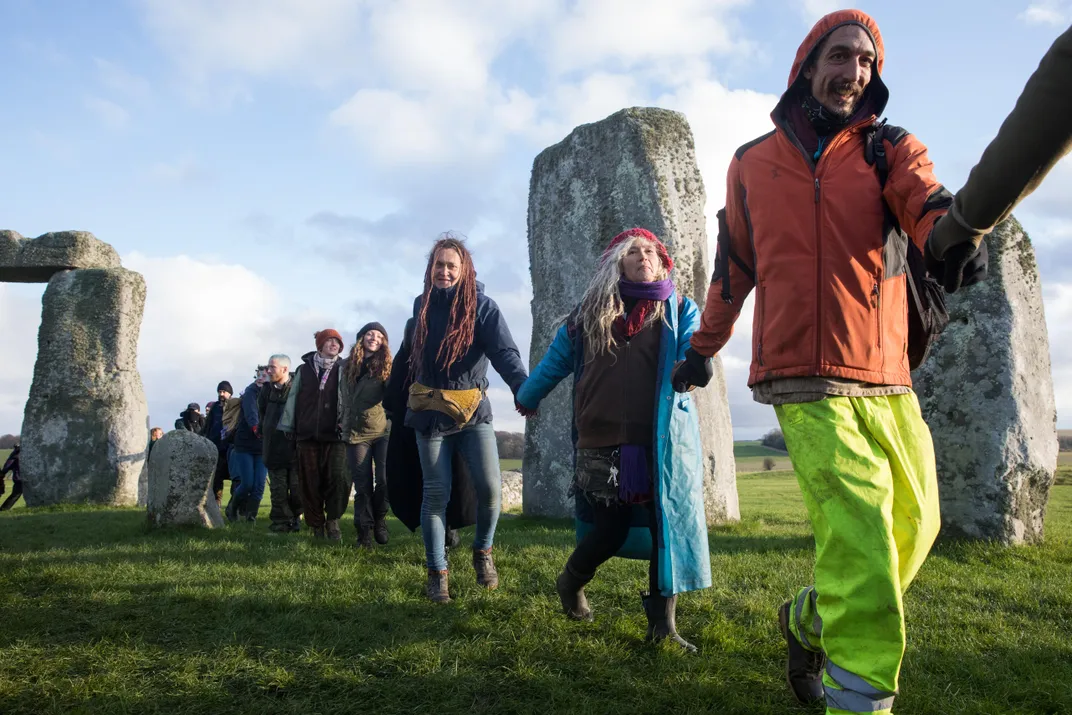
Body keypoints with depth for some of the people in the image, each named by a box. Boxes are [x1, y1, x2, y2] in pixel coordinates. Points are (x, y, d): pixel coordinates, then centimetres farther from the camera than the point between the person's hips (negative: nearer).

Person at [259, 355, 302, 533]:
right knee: (278, 489, 4)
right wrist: (265, 430, 17)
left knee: (297, 487, 2)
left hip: (295, 447, -4)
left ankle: (295, 517, 21)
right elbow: (261, 414, 24)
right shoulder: (267, 390, 9)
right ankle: (281, 522, 9)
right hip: (273, 448, 4)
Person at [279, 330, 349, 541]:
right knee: (310, 483, 4)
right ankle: (317, 526, 16)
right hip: (308, 435, 2)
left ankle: (332, 520, 3)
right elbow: (293, 399, 12)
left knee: (339, 478, -15)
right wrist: (288, 427, 7)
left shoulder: (343, 371, 8)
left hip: (335, 435, -2)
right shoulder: (304, 369, 12)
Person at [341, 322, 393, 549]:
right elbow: (345, 399, 20)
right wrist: (345, 425, 17)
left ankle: (379, 520, 15)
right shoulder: (349, 366, 12)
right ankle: (364, 530, 7)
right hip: (357, 432, 2)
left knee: (385, 479, -8)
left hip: (384, 430, -2)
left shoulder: (387, 365, 4)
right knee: (362, 484, 1)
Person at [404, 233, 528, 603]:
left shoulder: (482, 306, -6)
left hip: (473, 412, -1)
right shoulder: (421, 306, 5)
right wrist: (397, 403, 13)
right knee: (436, 493, 0)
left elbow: (505, 352, -19)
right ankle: (436, 572, 15)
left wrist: (523, 389, -36)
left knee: (490, 487, -10)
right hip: (430, 413, 2)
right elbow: (410, 357, 13)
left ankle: (482, 551, 18)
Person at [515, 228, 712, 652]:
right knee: (611, 530, 1)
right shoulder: (590, 313, 9)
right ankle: (571, 583, 32)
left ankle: (663, 624, 14)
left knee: (668, 527, -2)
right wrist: (527, 398, 27)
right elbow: (556, 361, 18)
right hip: (603, 441, 0)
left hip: (662, 440, 1)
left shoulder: (678, 311, 7)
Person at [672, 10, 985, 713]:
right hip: (806, 383, -3)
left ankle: (809, 619, 31)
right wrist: (703, 347, 25)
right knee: (859, 528, -16)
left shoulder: (891, 150, 10)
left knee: (915, 525, 8)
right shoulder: (751, 163, 11)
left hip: (889, 382, 3)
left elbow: (926, 202, -13)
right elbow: (734, 265, 21)